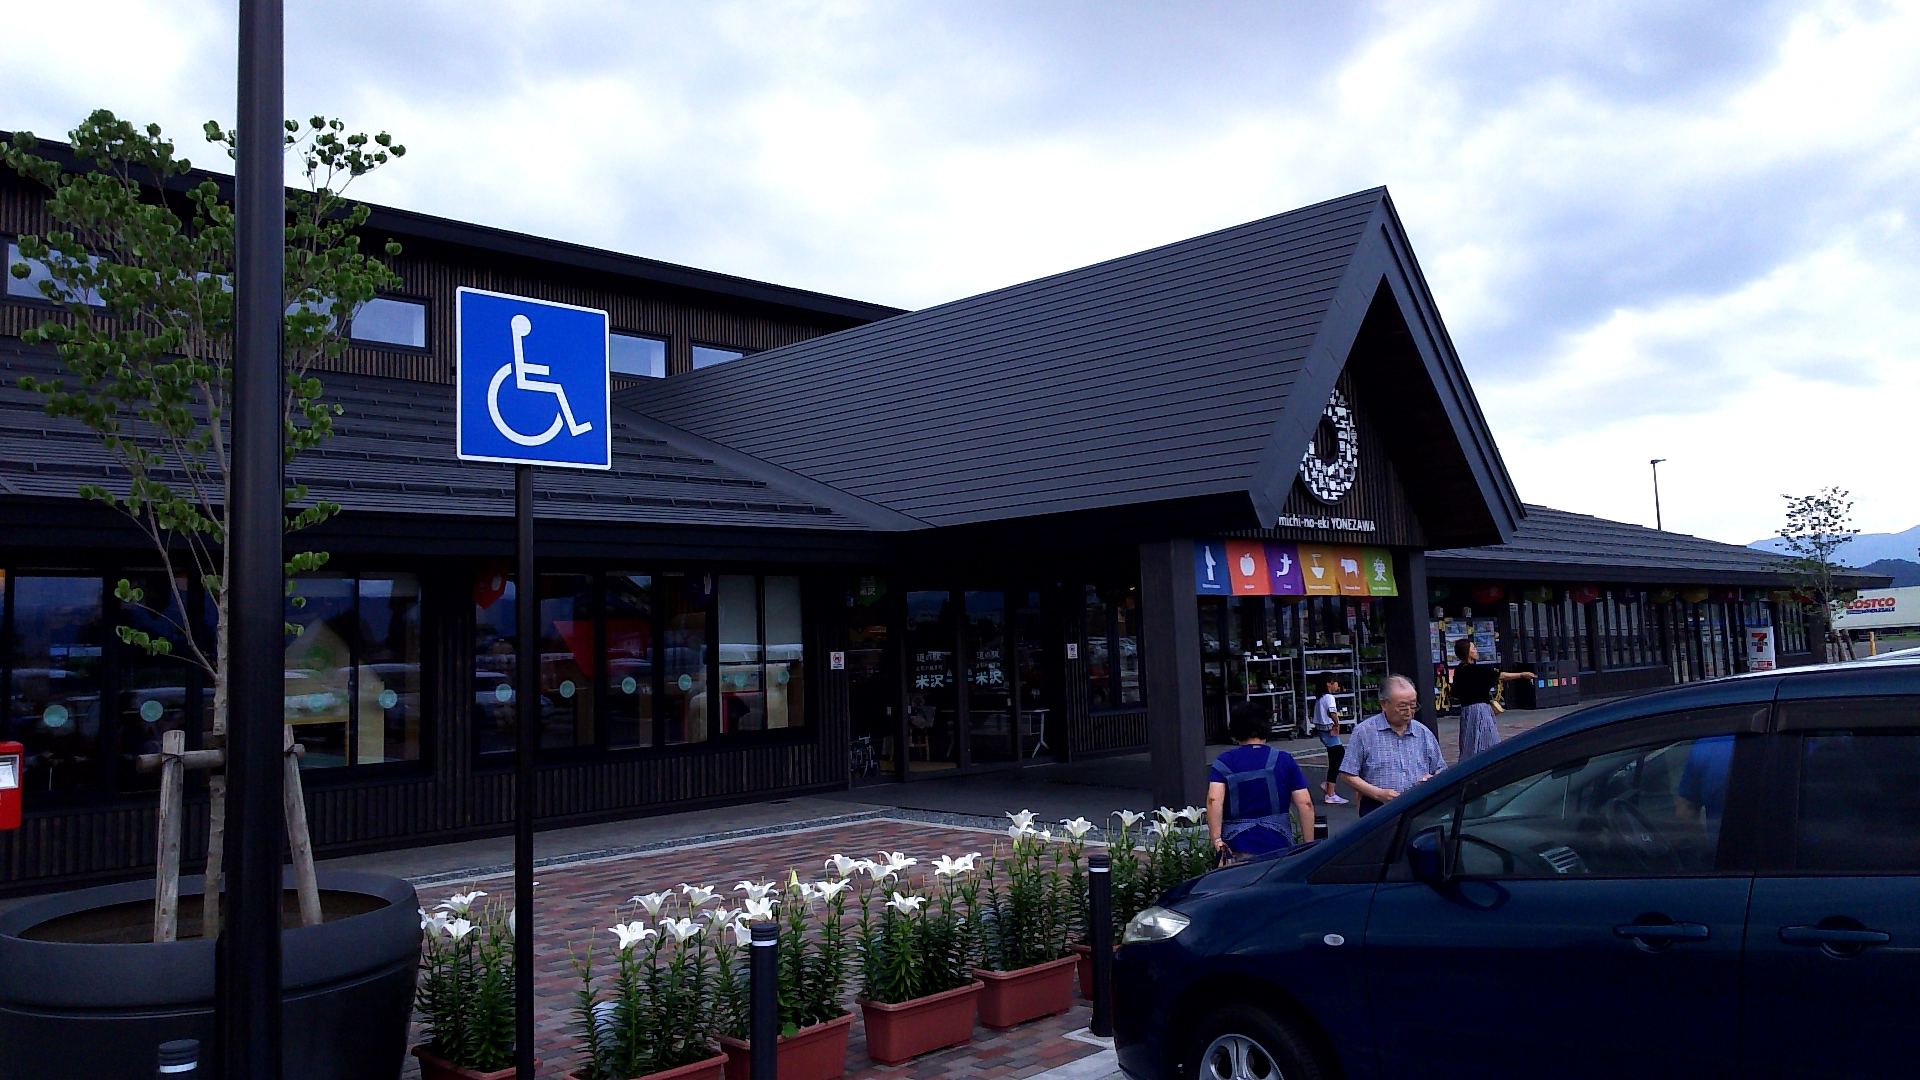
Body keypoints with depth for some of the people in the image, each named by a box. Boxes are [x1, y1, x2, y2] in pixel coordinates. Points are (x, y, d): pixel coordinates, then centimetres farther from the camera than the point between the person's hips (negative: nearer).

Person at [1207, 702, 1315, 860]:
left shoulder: (1224, 762, 2)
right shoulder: (1284, 760, 6)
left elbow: (1214, 800, -14)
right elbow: (1305, 803, 1)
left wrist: (1216, 839, -15)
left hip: (1239, 848, -1)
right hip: (1279, 845, 1)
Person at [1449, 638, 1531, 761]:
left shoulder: (1458, 671, 5)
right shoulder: (1478, 670, -17)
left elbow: (1456, 696, 10)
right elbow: (1502, 676, -8)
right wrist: (1523, 675, 3)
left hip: (1466, 708, 8)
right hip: (1479, 710, -8)